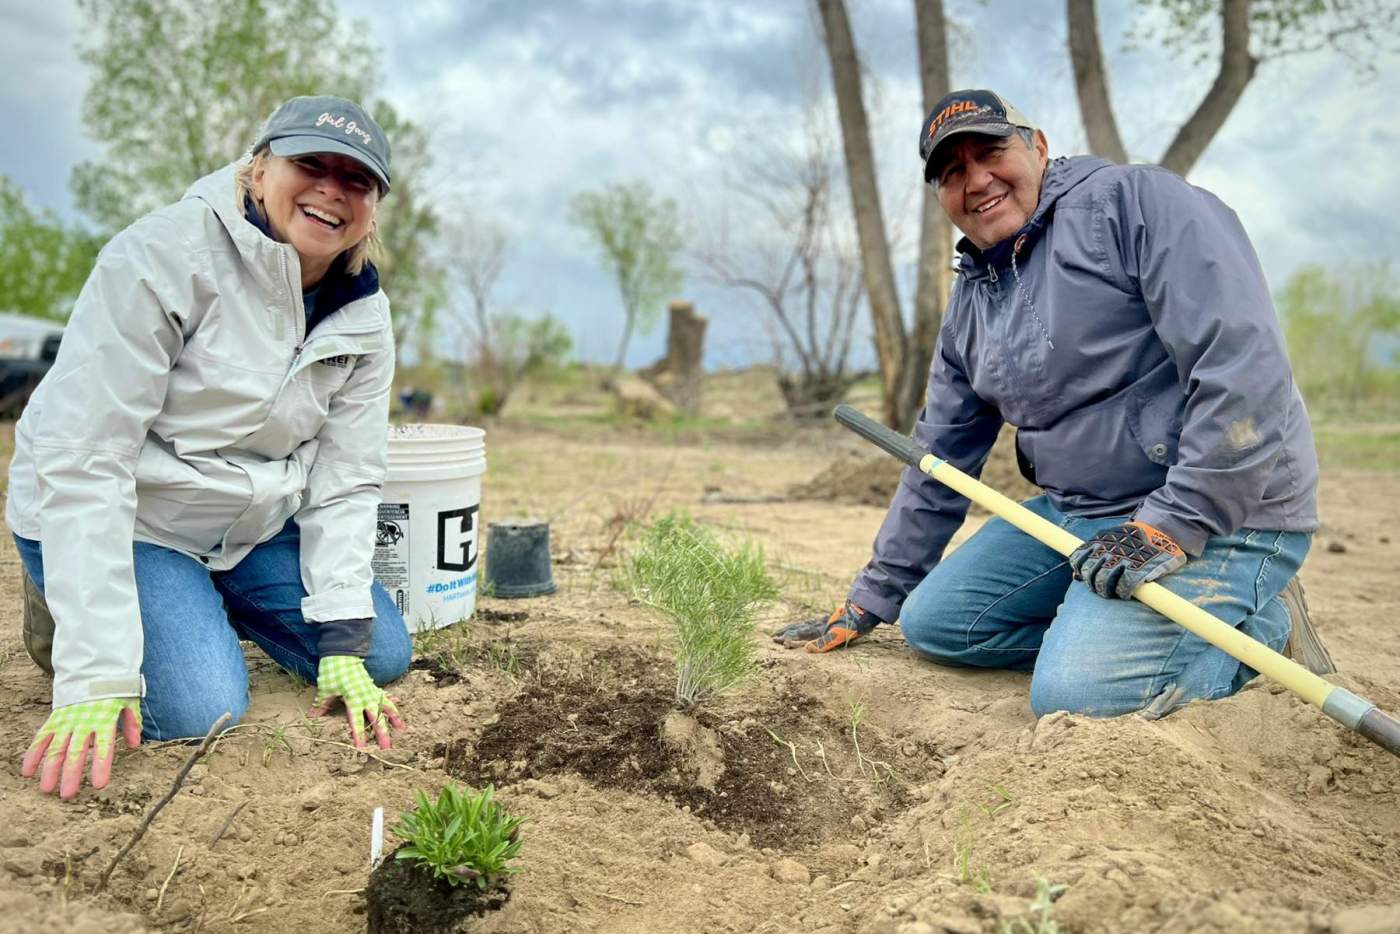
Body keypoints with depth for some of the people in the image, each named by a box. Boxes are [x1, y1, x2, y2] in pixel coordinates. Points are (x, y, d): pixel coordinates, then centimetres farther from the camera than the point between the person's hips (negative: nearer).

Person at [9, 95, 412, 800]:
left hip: (254, 524, 6)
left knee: (382, 656, 0)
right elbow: (82, 462, -28)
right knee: (202, 711, -21)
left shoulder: (364, 317, -7)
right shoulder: (164, 258, -25)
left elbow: (345, 480, -7)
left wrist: (342, 643, -16)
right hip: (116, 522, -5)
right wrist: (96, 676, -32)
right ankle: (67, 607, 9)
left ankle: (213, 603, 21)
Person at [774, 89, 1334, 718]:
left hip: (1218, 516, -7)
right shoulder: (969, 304, 11)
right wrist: (866, 606, 16)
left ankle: (1264, 625, 1)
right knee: (931, 621, 2)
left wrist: (1172, 526, -24)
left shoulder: (1139, 204, -11)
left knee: (1074, 696, -24)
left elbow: (1243, 365, -20)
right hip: (1074, 513, 8)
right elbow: (937, 466, 16)